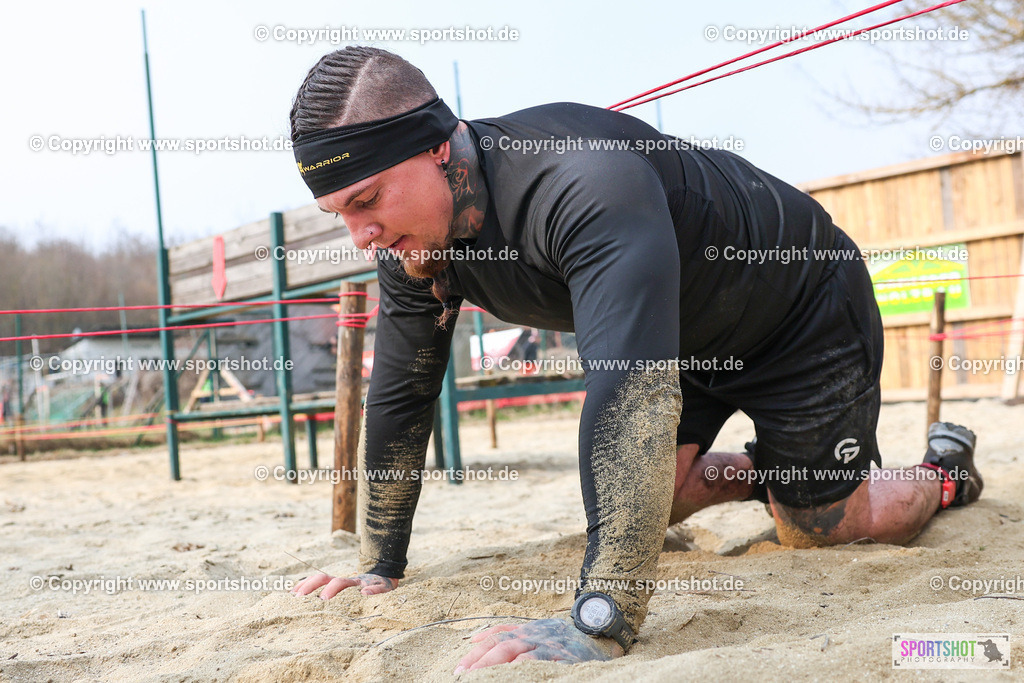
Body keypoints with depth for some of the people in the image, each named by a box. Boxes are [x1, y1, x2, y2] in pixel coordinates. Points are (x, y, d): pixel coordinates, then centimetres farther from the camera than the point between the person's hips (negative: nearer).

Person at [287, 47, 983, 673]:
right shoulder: (412, 245, -17)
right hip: (687, 331, 7)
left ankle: (944, 472, 31)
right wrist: (377, 569, -3)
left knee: (817, 529, 1)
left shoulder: (585, 181, -44)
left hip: (801, 304, -6)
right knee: (641, 504, 3)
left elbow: (632, 387, -53)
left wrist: (599, 627, -57)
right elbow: (400, 395, -7)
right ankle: (763, 471, 32)